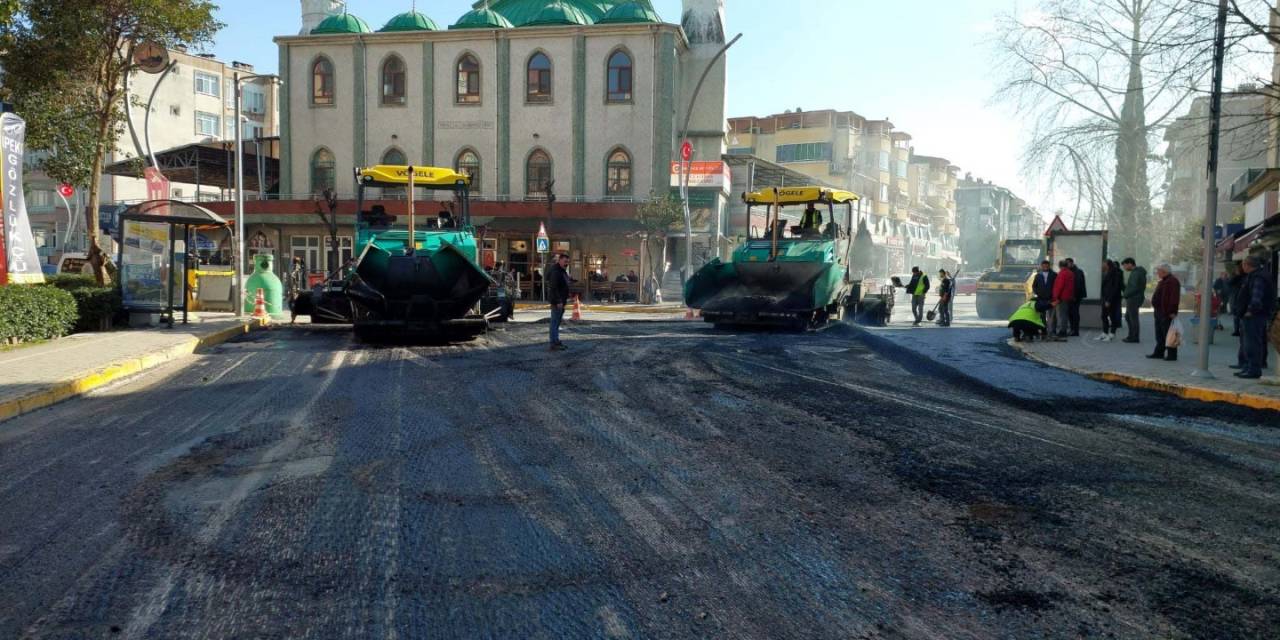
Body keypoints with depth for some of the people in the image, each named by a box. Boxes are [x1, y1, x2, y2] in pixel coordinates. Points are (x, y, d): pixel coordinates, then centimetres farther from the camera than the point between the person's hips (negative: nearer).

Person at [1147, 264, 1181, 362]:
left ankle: (1172, 355, -1)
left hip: (1167, 313, -11)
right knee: (1159, 334, 15)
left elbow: (1174, 298, -22)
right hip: (1159, 312, 11)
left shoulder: (1172, 281, -15)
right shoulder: (1162, 282, 19)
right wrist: (1154, 305, 21)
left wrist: (1172, 311, -26)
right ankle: (1159, 353, 21)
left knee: (1168, 335, -6)